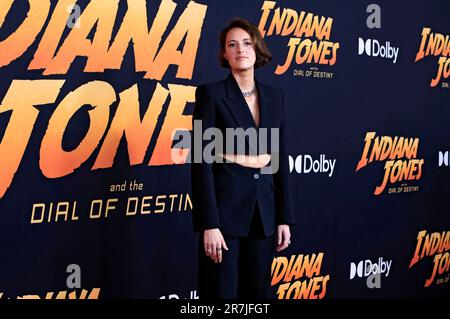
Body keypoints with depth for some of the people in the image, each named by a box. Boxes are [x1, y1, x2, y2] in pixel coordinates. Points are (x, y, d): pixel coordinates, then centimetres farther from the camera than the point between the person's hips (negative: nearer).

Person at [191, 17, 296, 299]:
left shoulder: (274, 96, 9)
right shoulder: (211, 93, -6)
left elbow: (281, 159, 10)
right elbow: (201, 160, -11)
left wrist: (285, 217, 6)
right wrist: (209, 224, -17)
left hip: (263, 210, 5)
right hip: (225, 209, -5)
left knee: (259, 290, 12)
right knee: (222, 291, 3)